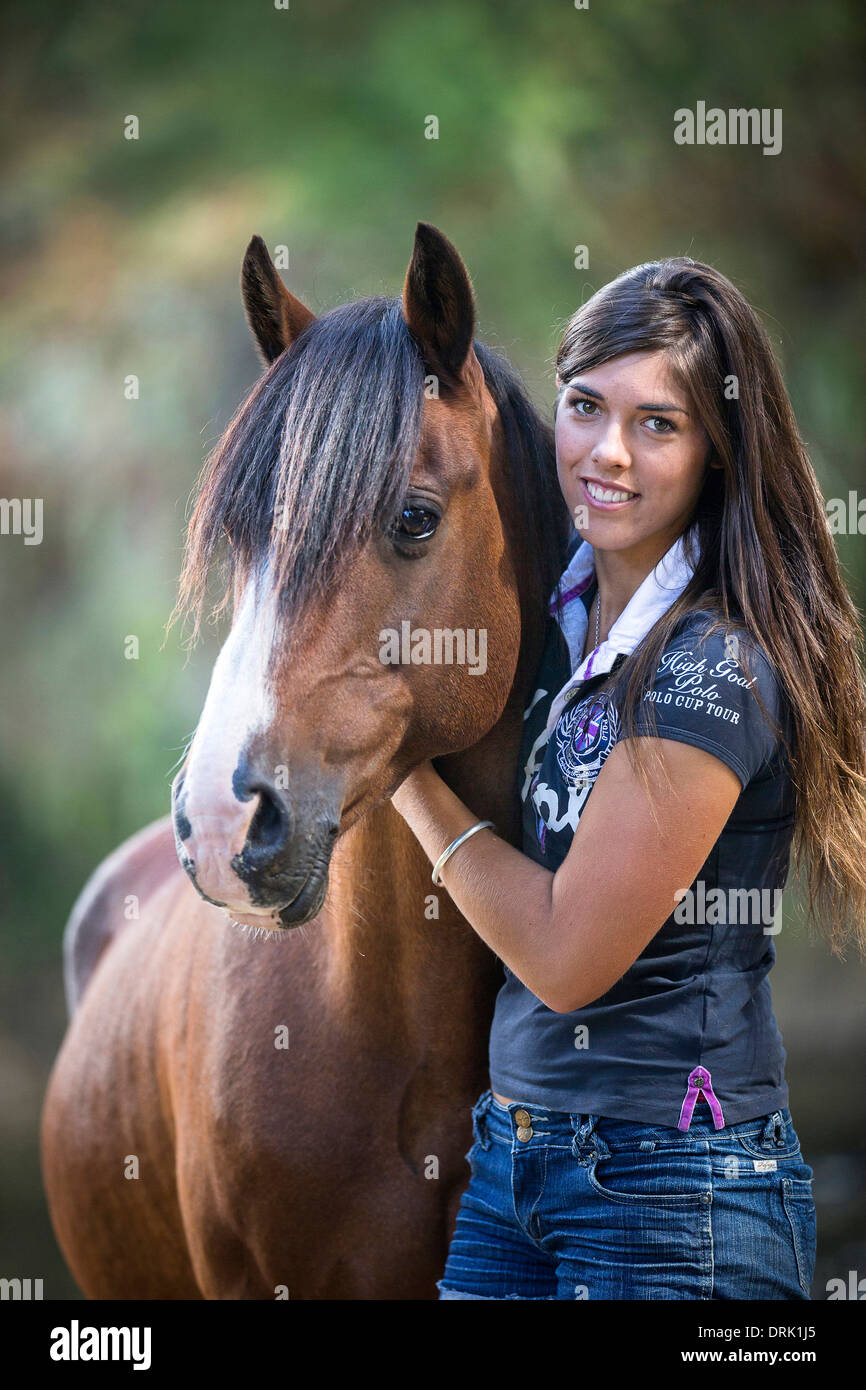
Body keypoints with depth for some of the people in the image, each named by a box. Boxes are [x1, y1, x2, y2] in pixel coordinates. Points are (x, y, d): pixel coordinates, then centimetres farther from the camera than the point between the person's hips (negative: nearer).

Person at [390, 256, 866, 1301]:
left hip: (673, 1185, -8)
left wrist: (408, 767, -9)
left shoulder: (717, 666, -18)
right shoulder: (564, 609, 6)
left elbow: (567, 956, -18)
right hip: (514, 1153, 8)